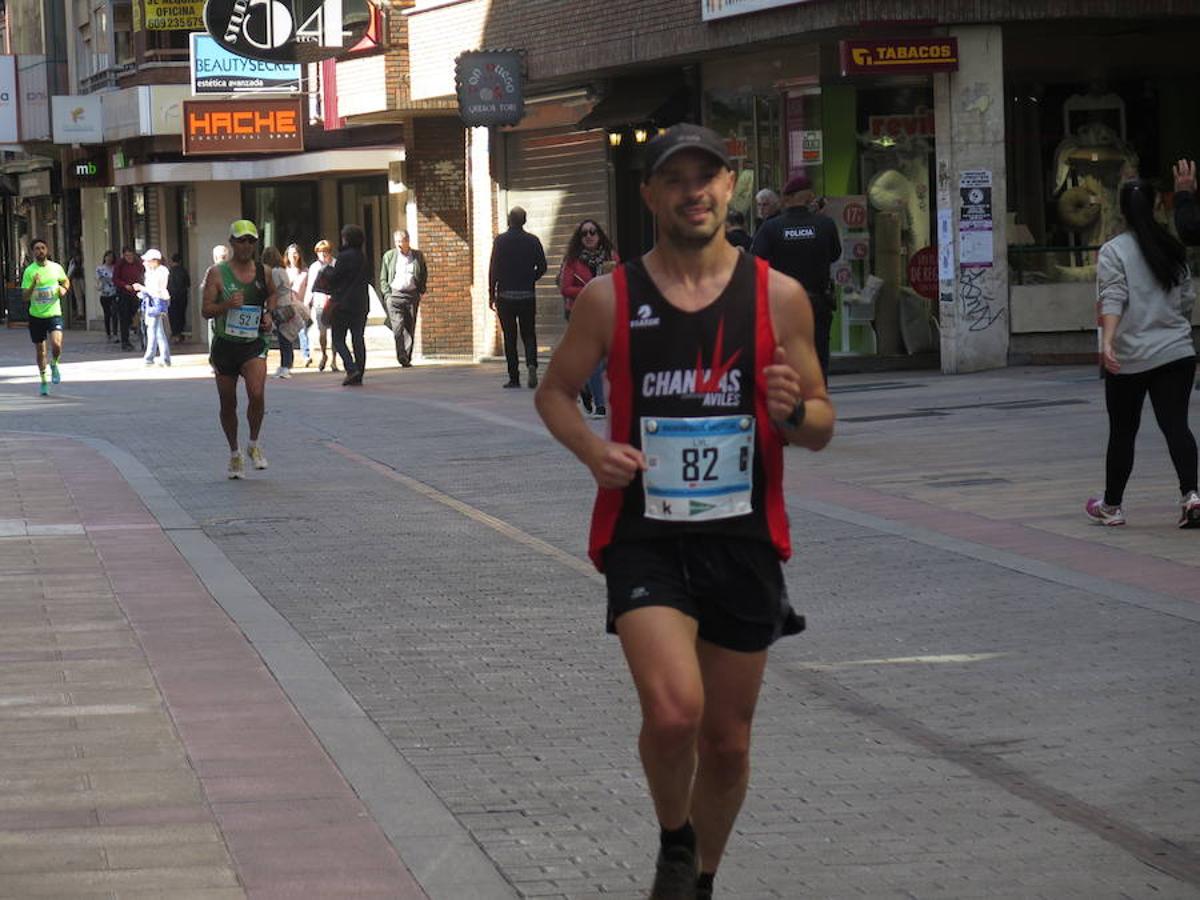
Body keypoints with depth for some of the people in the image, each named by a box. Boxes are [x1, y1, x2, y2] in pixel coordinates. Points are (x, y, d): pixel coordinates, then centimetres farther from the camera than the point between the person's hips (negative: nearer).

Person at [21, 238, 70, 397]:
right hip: (36, 316, 0)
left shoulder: (56, 268, 0)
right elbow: (25, 297, -9)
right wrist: (34, 284, -26)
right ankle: (43, 381, 28)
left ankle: (54, 365, 12)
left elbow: (66, 281, 21)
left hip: (54, 314, 0)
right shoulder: (29, 271, -6)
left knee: (56, 344, -21)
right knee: (40, 350, 9)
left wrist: (64, 289, -1)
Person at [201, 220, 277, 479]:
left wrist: (268, 314, 7)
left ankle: (254, 445, 1)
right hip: (225, 345, 0)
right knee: (228, 404, 8)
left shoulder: (263, 272, 4)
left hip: (254, 344, 1)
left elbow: (272, 294, 26)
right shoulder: (217, 273, -5)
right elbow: (205, 310, -8)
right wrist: (226, 305, -26)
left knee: (257, 394, -22)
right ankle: (234, 454, 28)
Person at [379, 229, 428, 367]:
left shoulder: (418, 256, 9)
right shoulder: (389, 256, 8)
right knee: (398, 327, -15)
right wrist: (388, 293, -1)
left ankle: (407, 358, 8)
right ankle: (402, 357, -17)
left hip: (412, 295, 2)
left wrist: (420, 292, 7)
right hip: (395, 294, -2)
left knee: (410, 329, 2)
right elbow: (383, 279, 12)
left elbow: (424, 275, 18)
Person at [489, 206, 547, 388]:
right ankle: (531, 363, -17)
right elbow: (542, 266, 2)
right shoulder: (533, 241, 0)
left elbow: (494, 269, -7)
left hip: (506, 296, -2)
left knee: (510, 337, 4)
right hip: (527, 295, 2)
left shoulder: (500, 241, -6)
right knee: (528, 334, 10)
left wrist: (492, 294, 0)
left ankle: (514, 378, 3)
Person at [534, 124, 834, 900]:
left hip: (744, 542, 2)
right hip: (645, 538, -2)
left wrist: (793, 411, -18)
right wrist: (592, 449, -10)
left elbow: (822, 428, 6)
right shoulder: (610, 298, -2)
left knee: (727, 742, 11)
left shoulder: (778, 297, 0)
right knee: (674, 712, -22)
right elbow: (556, 390, 11)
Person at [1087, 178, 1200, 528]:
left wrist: (1107, 342, -28)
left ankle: (1111, 506, 20)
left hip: (1129, 359, -3)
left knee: (1122, 433, 8)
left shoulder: (1113, 252, -5)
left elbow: (1113, 301, -19)